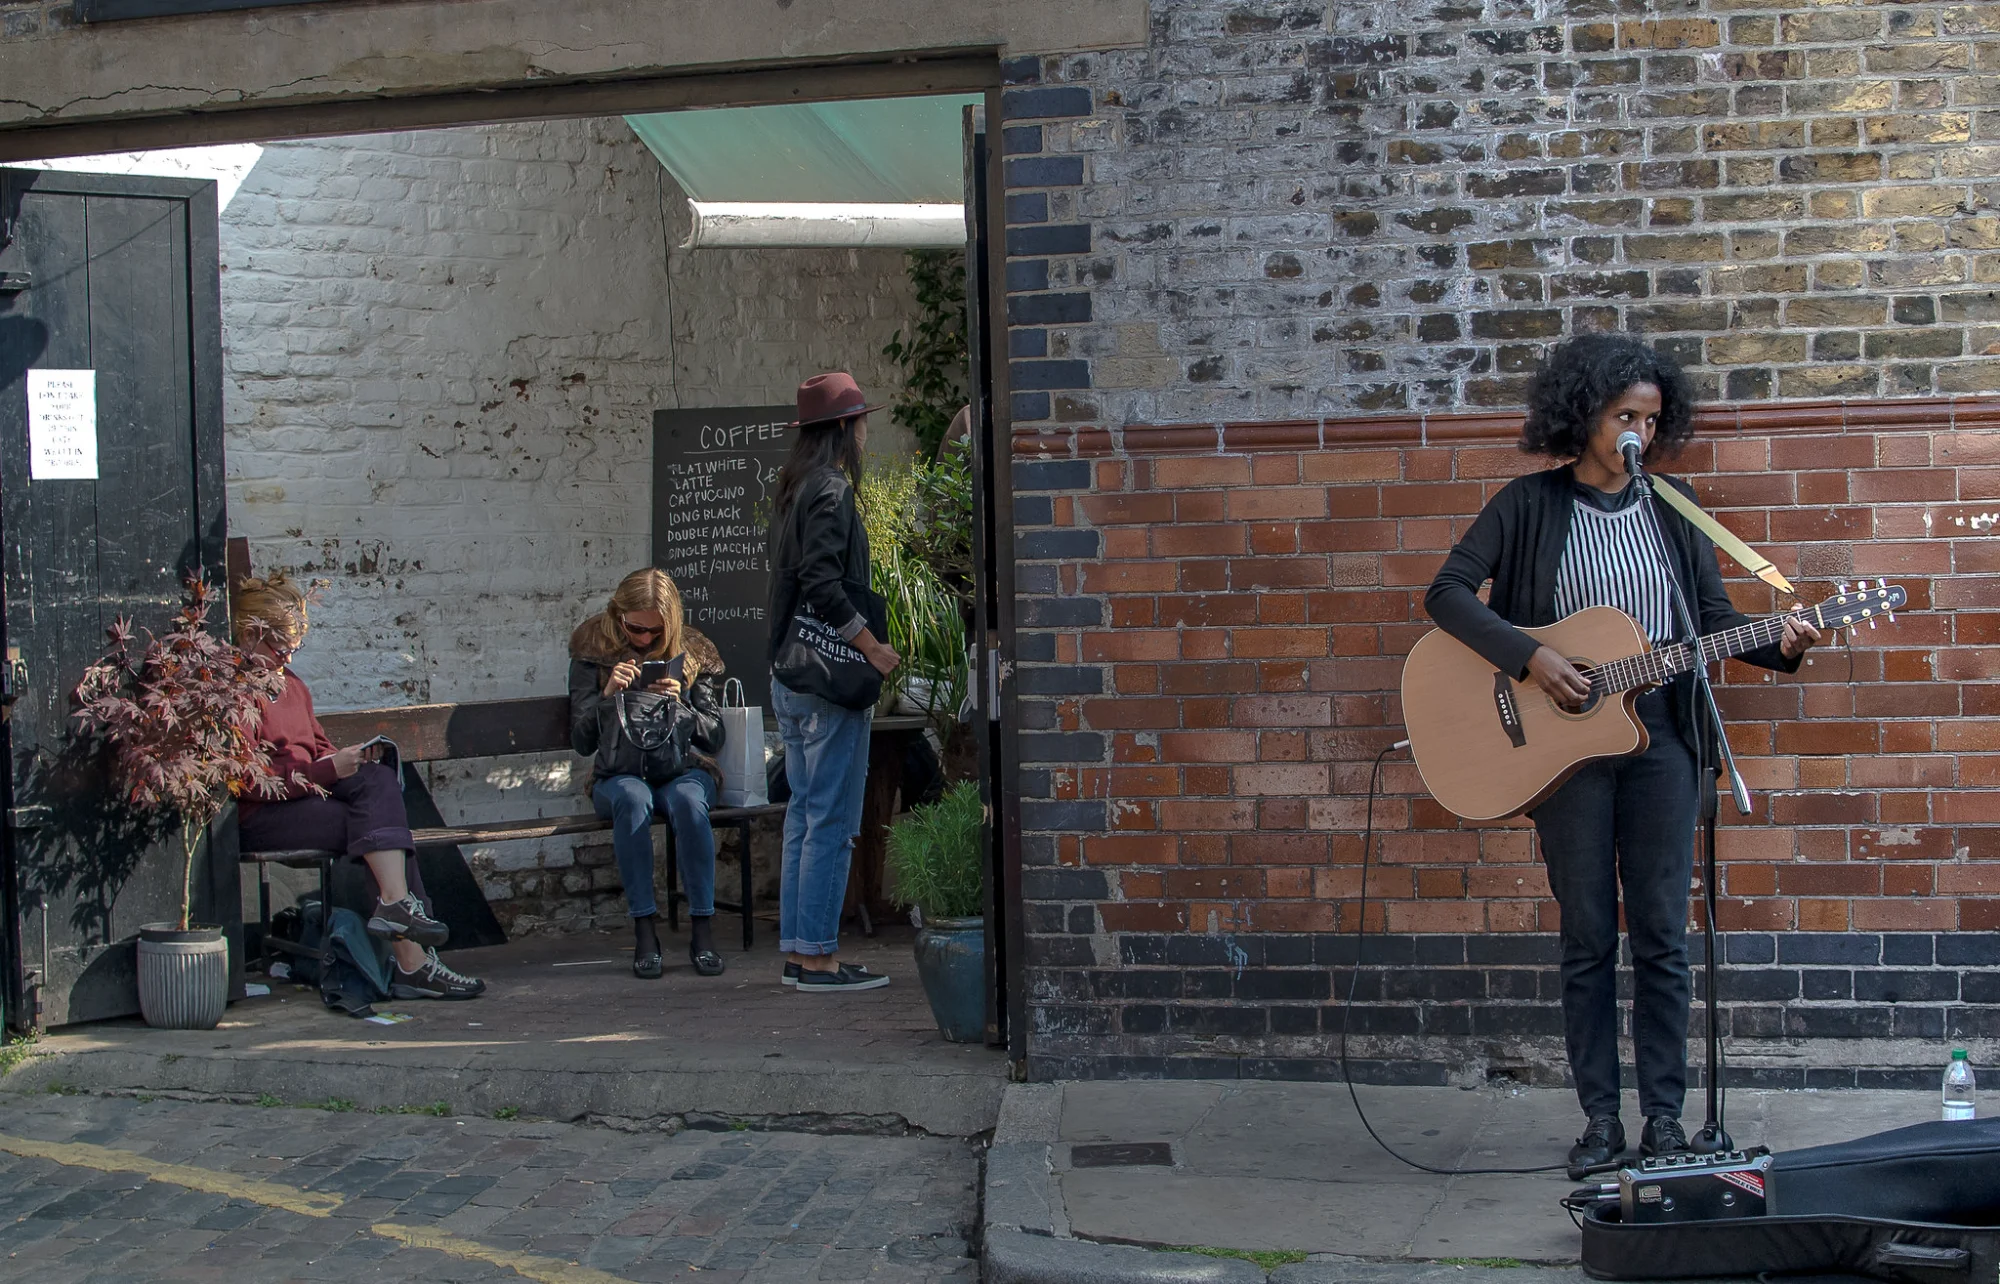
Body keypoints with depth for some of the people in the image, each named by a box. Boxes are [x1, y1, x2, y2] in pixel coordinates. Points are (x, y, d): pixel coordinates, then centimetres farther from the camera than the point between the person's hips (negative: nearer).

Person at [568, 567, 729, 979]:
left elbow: (714, 737, 5)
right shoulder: (593, 654, 3)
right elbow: (581, 742, 1)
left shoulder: (695, 654, 5)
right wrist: (607, 695, -15)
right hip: (619, 775, 0)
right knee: (633, 798, -37)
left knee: (687, 800, -36)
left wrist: (679, 705, -13)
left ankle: (702, 929, -31)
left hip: (685, 770, 0)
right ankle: (644, 931, -35)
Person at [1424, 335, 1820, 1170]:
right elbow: (1447, 593, -6)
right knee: (1587, 936, 4)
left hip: (1659, 736, 2)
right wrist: (1530, 658, -17)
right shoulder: (1529, 505, 0)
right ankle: (1599, 1117, 12)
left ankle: (1664, 1116, 10)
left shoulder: (1674, 504, 8)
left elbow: (1713, 617, 9)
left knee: (1661, 934, 2)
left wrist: (1779, 646, -10)